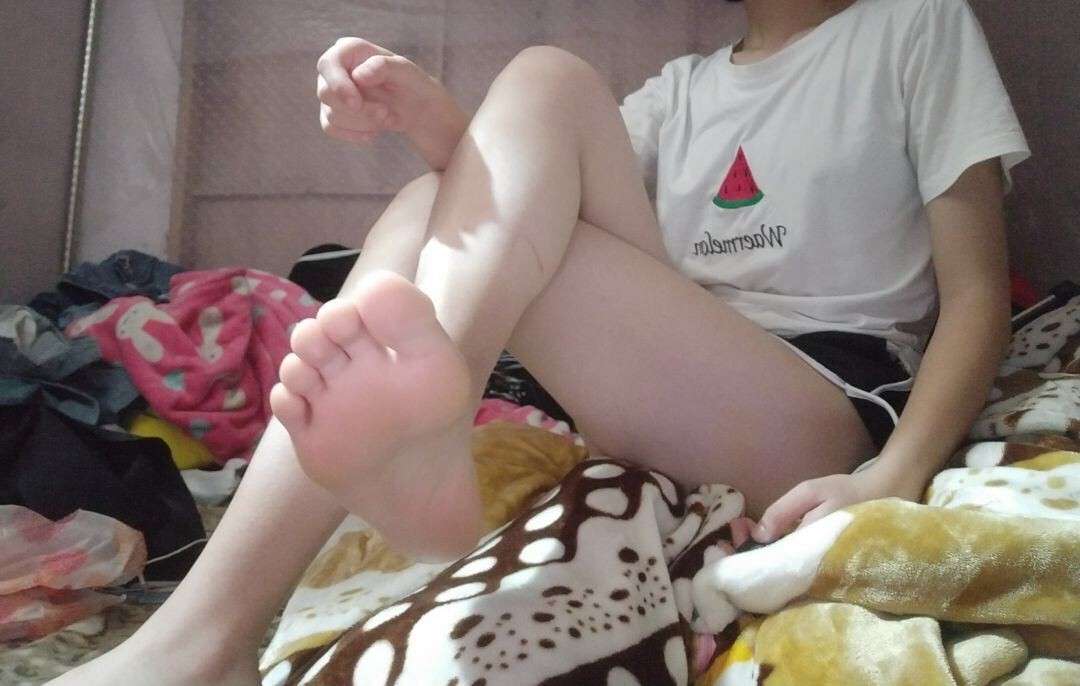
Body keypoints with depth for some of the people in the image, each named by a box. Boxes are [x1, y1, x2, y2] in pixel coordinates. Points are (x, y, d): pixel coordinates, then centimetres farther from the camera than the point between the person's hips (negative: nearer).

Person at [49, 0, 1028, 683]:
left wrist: (894, 477, -18)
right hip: (676, 403, 5)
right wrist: (433, 119, -16)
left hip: (836, 414, -4)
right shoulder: (685, 86, 24)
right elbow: (504, 184, 6)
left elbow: (978, 292, 0)